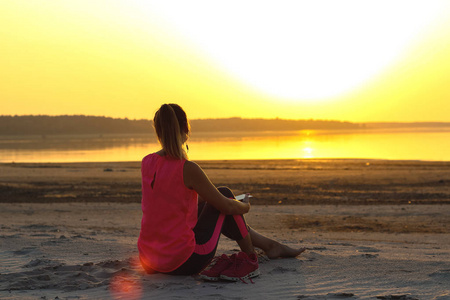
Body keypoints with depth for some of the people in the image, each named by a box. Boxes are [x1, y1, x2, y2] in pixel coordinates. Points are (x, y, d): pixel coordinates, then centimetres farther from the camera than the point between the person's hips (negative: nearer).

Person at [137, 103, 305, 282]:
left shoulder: (146, 163, 1)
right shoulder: (188, 169, -19)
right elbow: (227, 206, -8)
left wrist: (206, 197, 32)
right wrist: (245, 206, 15)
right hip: (184, 262, -7)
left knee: (207, 203, 27)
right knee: (224, 193, 13)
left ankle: (270, 245, 40)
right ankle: (249, 256, 28)